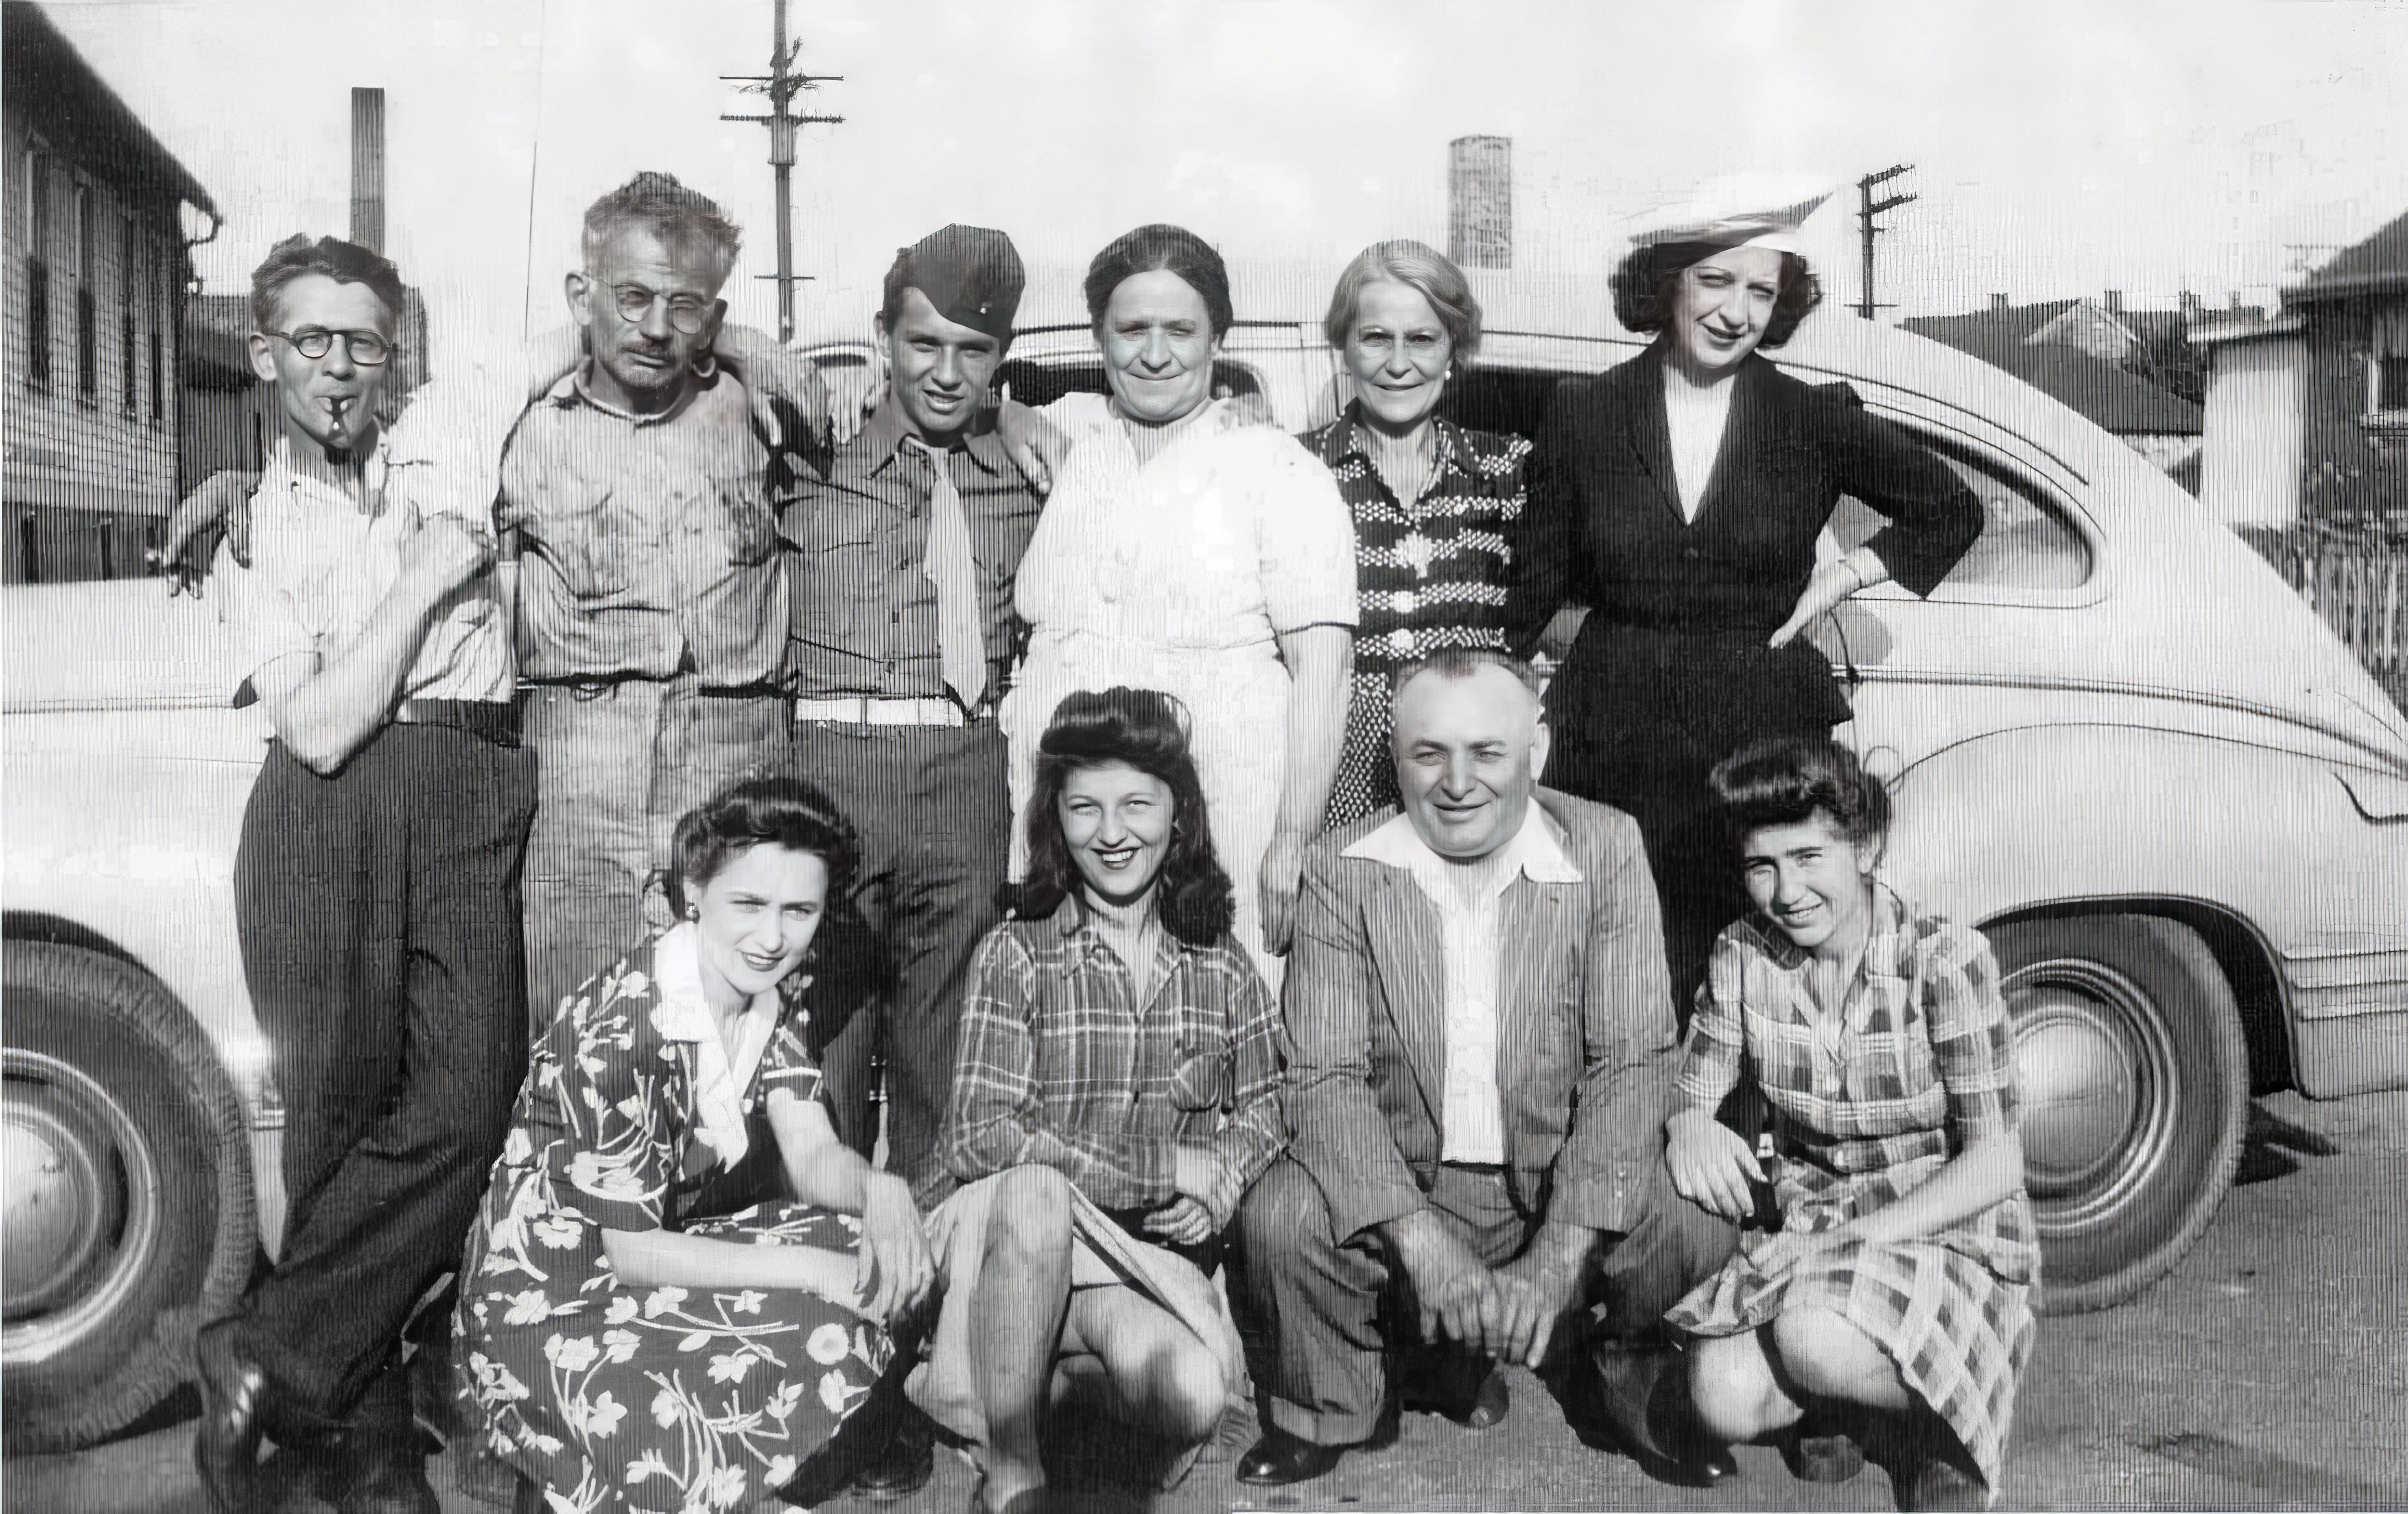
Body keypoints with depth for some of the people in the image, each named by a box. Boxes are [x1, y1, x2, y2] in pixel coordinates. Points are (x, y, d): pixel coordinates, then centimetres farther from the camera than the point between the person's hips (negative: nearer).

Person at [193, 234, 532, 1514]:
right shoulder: (251, 527, 11)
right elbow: (322, 728, -3)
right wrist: (426, 581, -2)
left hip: (470, 806, 2)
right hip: (323, 817, -1)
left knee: (464, 1100, -17)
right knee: (344, 1112, -5)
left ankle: (266, 1361, -4)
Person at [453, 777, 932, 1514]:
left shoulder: (775, 988, -3)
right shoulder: (620, 1027, -26)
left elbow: (815, 1157, -4)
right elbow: (629, 1252, -22)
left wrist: (880, 1190, -28)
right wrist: (820, 1271, -27)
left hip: (659, 1254, 8)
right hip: (547, 1307, -8)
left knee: (888, 1269, -13)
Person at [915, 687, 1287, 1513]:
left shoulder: (1223, 970, 6)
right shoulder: (1014, 956, -4)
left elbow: (1262, 1113, 14)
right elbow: (976, 1137, -12)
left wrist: (1222, 1179, -11)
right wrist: (1164, 1166, -16)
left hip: (1161, 1250, 2)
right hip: (1027, 1241, -2)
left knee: (1193, 1400, -29)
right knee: (1034, 1188, -37)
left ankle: (1066, 1371, 5)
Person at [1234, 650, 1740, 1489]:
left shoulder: (1605, 847, -7)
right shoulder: (1341, 868, -7)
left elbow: (1629, 1064, -12)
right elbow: (1326, 1076, -13)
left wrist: (1557, 1258, -22)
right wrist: (1424, 1247, -27)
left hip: (1566, 1183, 0)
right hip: (1401, 1189, 0)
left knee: (1698, 1224, -25)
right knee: (1281, 1218, -26)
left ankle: (1630, 1388, 10)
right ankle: (1329, 1413, 7)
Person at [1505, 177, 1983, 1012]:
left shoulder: (1816, 422, 4)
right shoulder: (1583, 413, 4)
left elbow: (1953, 510, 17)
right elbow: (1535, 582, 7)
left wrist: (1848, 575, 4)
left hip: (1766, 736, 0)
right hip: (1612, 741, 0)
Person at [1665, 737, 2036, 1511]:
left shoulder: (1946, 960, -15)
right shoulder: (1743, 957, -4)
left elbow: (1995, 1162, -15)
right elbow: (1691, 1092, 2)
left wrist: (1857, 1237, -25)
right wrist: (1689, 1124, -23)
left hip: (1951, 1234, -4)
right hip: (1809, 1229, 4)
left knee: (1811, 1339, -33)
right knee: (1726, 1399, -23)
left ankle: (1939, 1410, 0)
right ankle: (1862, 1379, 9)